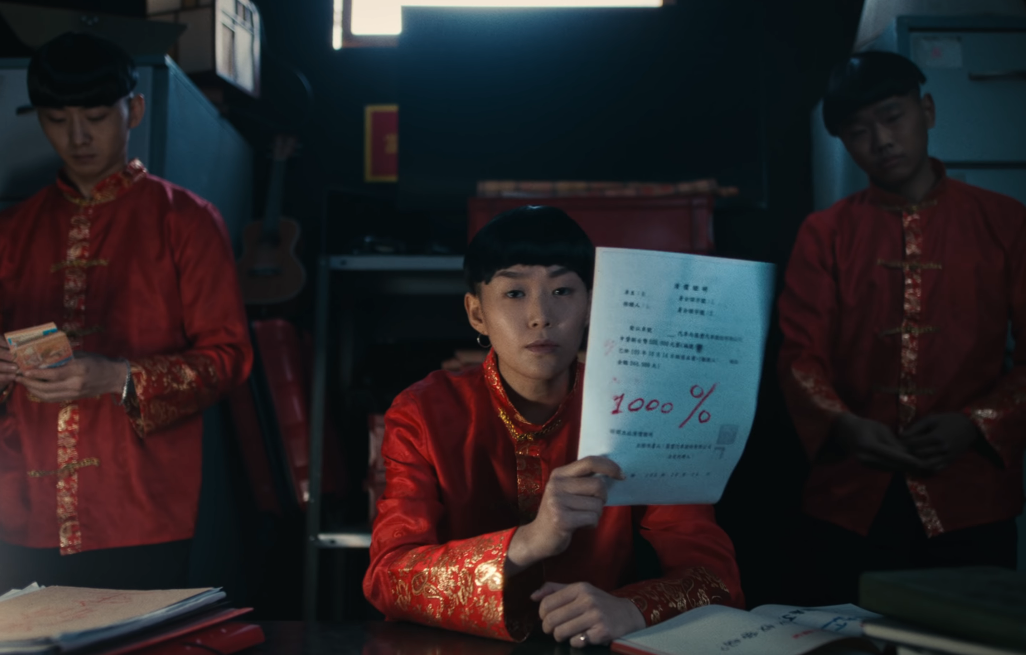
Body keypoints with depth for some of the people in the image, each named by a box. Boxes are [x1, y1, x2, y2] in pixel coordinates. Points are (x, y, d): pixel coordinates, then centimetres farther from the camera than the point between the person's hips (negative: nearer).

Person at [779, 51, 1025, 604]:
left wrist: (976, 425, -12)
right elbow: (801, 356, 2)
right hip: (852, 501, 1)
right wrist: (844, 427, -17)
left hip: (969, 499, 0)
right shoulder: (824, 235, 8)